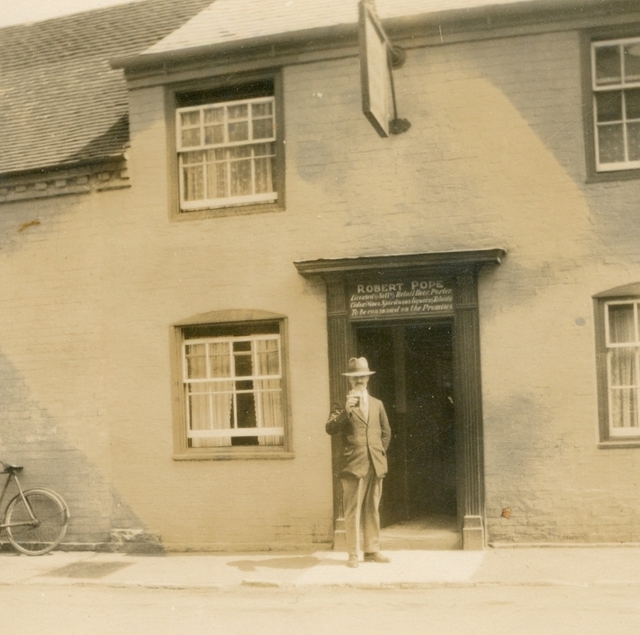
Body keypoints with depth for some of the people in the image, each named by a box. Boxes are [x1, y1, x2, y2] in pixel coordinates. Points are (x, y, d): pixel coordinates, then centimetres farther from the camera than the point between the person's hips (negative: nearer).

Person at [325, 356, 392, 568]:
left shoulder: (377, 404, 16)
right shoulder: (343, 405, 2)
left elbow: (386, 431, 23)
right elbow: (330, 429, -11)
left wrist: (381, 452, 13)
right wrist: (346, 410, -22)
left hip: (376, 464, 4)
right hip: (353, 465, -4)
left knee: (372, 510, 9)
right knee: (353, 510, -5)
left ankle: (372, 550, 17)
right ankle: (352, 554, 0)